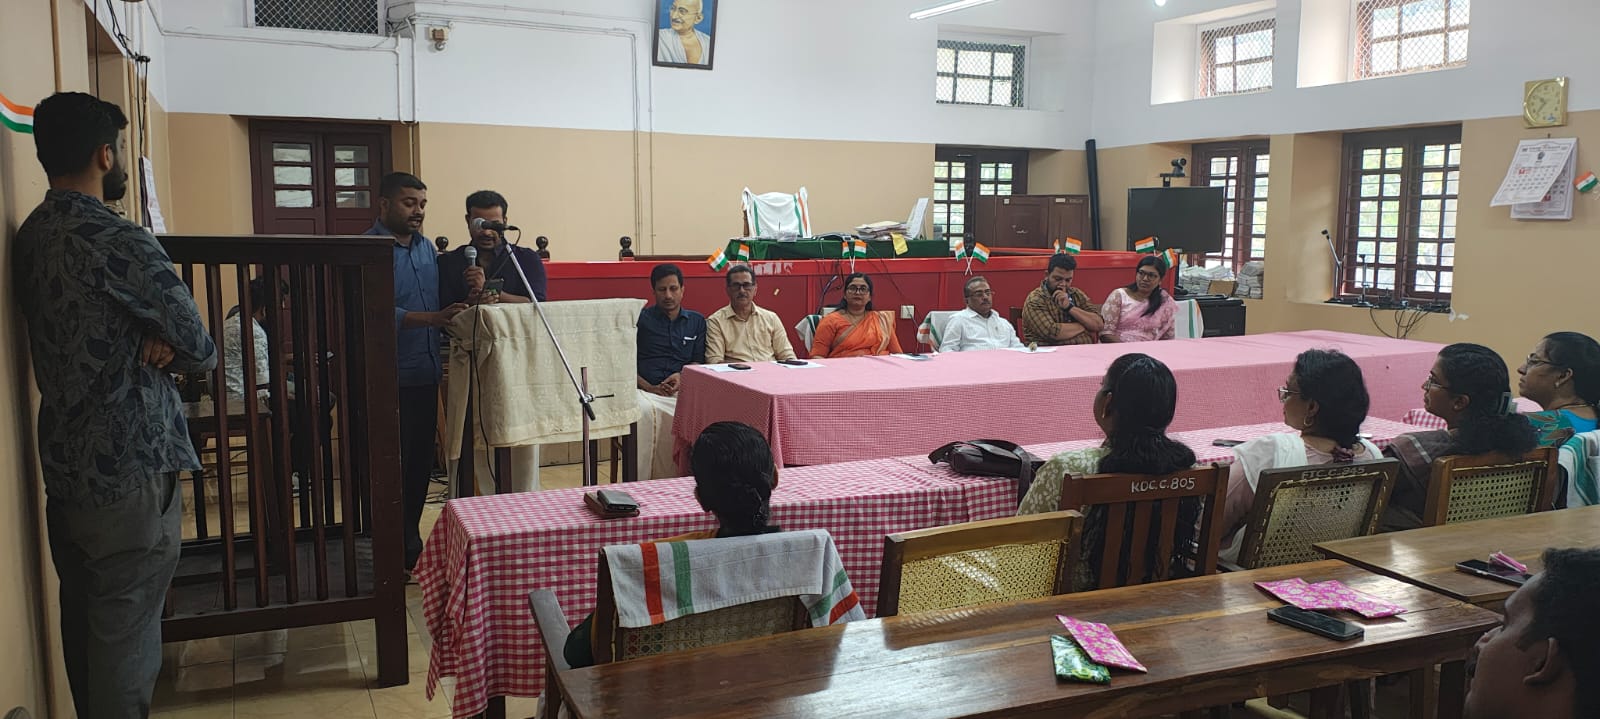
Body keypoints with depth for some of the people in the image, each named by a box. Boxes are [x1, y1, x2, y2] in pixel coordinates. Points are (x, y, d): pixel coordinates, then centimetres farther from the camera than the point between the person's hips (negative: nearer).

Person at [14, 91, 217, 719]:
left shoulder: (30, 237, 8)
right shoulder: (118, 241, -18)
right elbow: (200, 350, -15)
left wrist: (150, 339, -5)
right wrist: (166, 347, 5)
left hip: (62, 466, 9)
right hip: (130, 468, -8)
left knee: (84, 619, 19)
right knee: (127, 635, 1)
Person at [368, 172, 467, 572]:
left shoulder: (426, 247, 14)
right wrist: (434, 319, -30)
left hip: (425, 374, 8)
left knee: (421, 462, 13)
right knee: (394, 466, 0)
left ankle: (410, 544, 25)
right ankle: (403, 554, 9)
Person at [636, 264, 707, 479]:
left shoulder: (697, 321, 22)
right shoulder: (640, 319, 14)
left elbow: (699, 362, 18)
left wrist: (682, 376, -5)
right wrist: (648, 387, -9)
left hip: (682, 391, 2)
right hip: (645, 389, -2)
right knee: (644, 412, -38)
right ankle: (640, 483, -31)